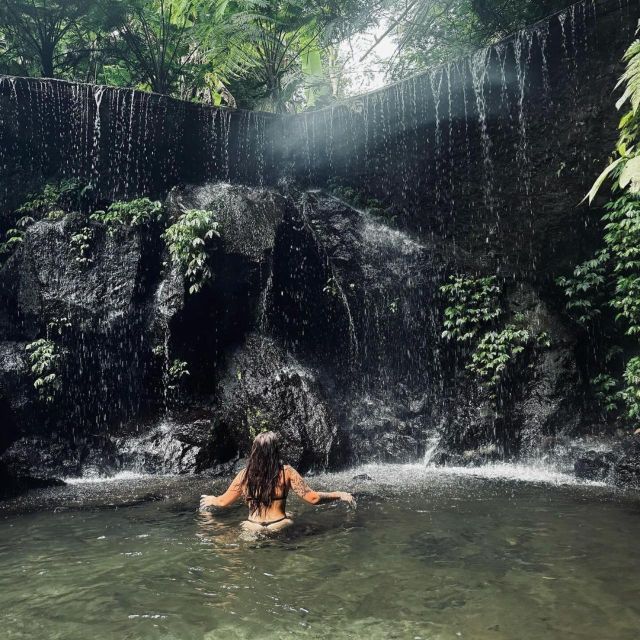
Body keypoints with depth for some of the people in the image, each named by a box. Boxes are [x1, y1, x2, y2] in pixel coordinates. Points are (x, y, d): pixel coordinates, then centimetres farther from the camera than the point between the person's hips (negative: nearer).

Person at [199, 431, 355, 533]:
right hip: (280, 528, 0)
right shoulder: (286, 472, -9)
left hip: (253, 529, 1)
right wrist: (340, 494, 2)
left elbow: (224, 501, 11)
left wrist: (211, 500, 33)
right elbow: (312, 498, -10)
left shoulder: (245, 475, -2)